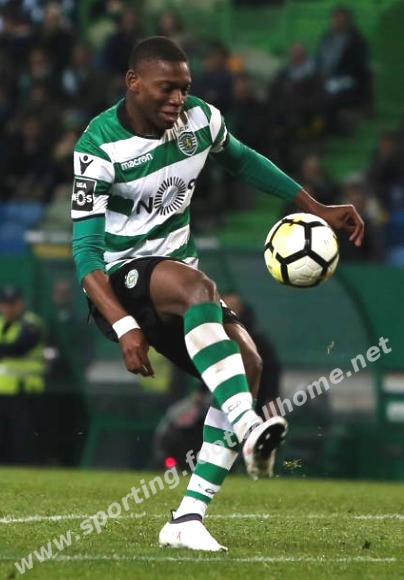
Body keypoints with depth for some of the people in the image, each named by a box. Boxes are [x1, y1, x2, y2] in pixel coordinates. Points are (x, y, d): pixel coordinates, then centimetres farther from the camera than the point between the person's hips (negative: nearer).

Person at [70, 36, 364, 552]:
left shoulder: (199, 119, -1)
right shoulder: (99, 148, -18)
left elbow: (241, 160, 21)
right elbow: (85, 251, -21)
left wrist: (316, 209, 19)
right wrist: (124, 327, -32)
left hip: (178, 281, 7)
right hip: (119, 283, -7)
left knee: (247, 363, -17)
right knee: (196, 285, -37)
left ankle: (188, 519, -16)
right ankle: (249, 428, -52)